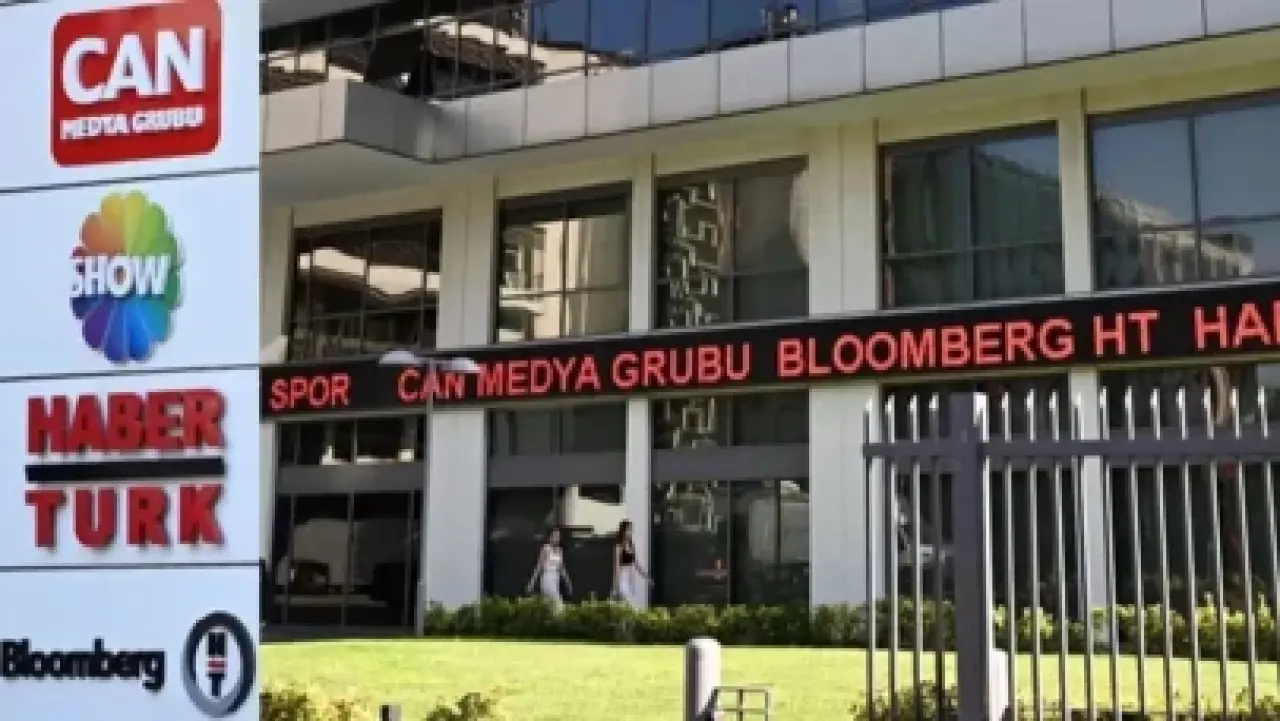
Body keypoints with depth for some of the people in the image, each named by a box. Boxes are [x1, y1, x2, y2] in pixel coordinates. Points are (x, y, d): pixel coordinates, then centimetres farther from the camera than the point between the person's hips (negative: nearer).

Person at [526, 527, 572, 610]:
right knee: (559, 606, -14)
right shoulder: (545, 549, -10)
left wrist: (567, 581, 18)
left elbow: (562, 567, 17)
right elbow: (538, 566, -10)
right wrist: (532, 582, -13)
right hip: (547, 578, -7)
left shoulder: (560, 550, 9)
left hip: (556, 578, 7)